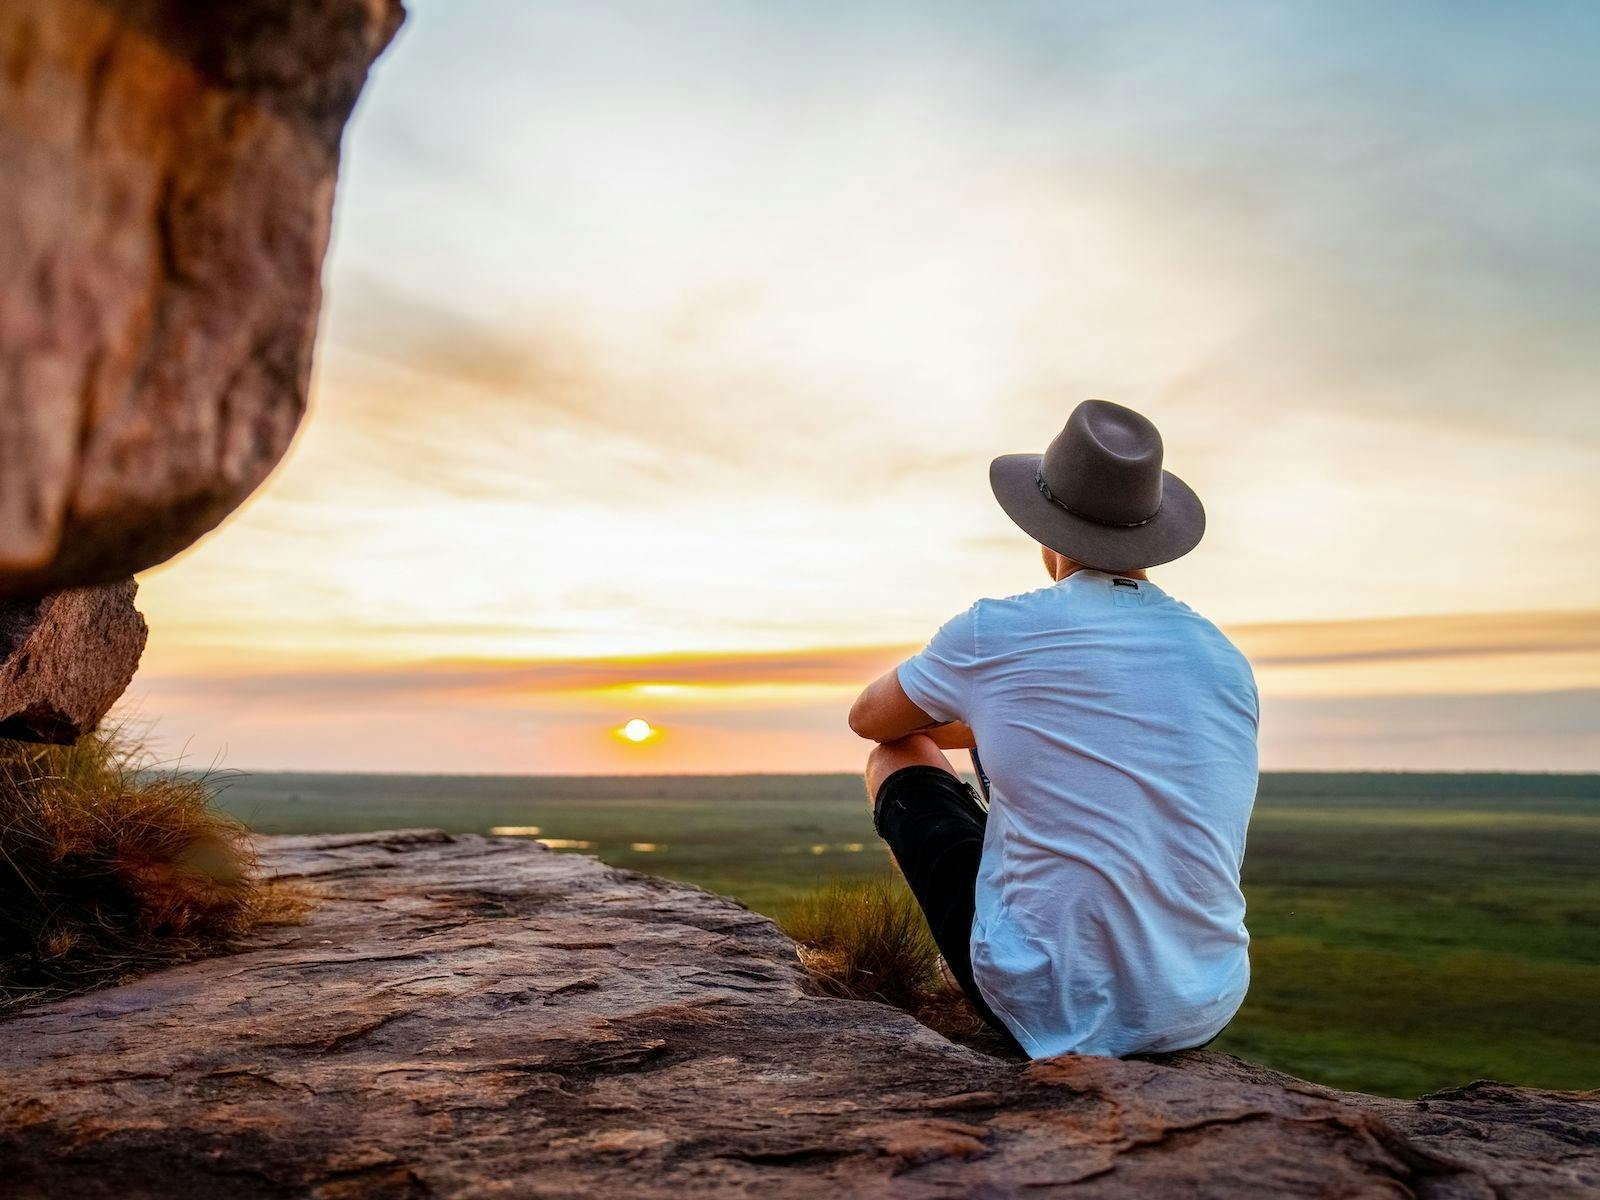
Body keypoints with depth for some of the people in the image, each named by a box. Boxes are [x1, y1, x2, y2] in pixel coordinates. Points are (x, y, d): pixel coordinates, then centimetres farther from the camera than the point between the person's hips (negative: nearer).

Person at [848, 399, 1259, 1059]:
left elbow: (868, 719, 11)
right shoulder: (1228, 660, 4)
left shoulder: (993, 631, -9)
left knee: (897, 757, 16)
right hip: (1201, 1015, 5)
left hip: (1048, 1008, -4)